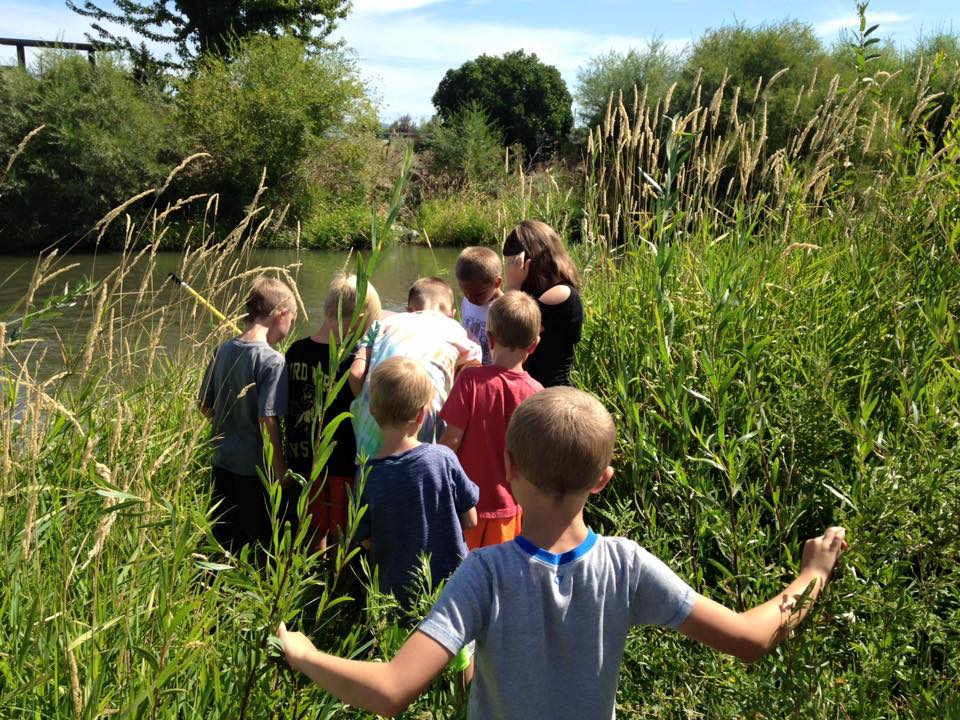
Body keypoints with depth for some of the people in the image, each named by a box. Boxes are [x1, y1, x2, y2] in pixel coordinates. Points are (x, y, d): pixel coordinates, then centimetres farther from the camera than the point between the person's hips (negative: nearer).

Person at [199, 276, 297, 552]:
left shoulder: (223, 350, 1)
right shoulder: (272, 361, -19)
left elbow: (205, 407, 9)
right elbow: (268, 421, -21)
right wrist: (281, 472, -13)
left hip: (222, 464, 6)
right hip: (256, 469, -6)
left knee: (223, 546, 19)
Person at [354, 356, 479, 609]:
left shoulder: (368, 476, -15)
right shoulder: (443, 458, -17)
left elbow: (367, 542, -4)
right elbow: (470, 520, -6)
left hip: (397, 592, 1)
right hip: (452, 585, 0)